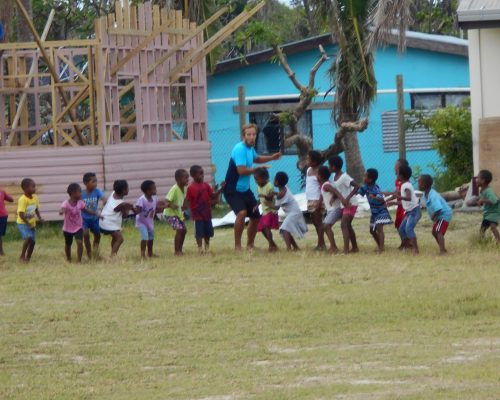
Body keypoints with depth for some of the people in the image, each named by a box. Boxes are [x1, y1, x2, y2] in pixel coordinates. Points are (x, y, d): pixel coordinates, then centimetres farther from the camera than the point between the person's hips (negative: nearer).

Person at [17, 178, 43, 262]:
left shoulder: (35, 197, -1)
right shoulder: (23, 200, -23)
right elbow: (21, 214, -25)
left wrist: (39, 217, -3)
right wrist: (28, 224, -26)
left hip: (32, 223, 7)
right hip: (22, 223, -7)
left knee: (33, 241, 8)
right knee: (28, 237, -26)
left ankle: (28, 258, 24)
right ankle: (22, 256, -14)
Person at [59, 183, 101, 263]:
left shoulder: (80, 203, -10)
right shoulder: (66, 203, -23)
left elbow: (85, 210, 7)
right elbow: (62, 210, -42)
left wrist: (95, 214, 1)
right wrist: (62, 211, -66)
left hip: (78, 227, 2)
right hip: (68, 228, -2)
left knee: (79, 242, -19)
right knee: (68, 244, 16)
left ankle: (79, 260, -9)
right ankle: (68, 260, 39)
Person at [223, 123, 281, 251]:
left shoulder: (250, 148, 6)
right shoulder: (239, 149, -22)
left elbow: (256, 158, 30)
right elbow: (241, 170, -30)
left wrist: (271, 157, 15)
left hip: (245, 190, 10)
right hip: (233, 190, -9)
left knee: (255, 216, 13)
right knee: (242, 213, -30)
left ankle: (250, 245, 32)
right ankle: (237, 246, -22)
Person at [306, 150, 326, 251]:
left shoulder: (318, 172, -12)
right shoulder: (308, 170, 13)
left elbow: (322, 187, -16)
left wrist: (320, 201, -21)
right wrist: (308, 201, 16)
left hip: (316, 201, -9)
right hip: (310, 200, 9)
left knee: (318, 222, -7)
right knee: (315, 222, 11)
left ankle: (321, 244, -6)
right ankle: (321, 243, 16)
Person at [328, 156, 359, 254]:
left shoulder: (344, 177, -20)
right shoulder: (335, 176, 7)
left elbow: (356, 186, -26)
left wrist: (348, 198, -29)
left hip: (350, 204, -10)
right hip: (343, 205, 10)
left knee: (344, 225, -19)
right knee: (348, 225, 18)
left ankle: (346, 250, -26)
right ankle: (354, 247, 31)